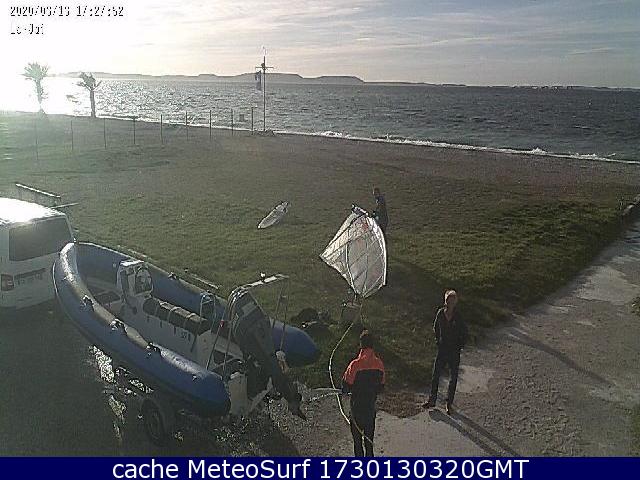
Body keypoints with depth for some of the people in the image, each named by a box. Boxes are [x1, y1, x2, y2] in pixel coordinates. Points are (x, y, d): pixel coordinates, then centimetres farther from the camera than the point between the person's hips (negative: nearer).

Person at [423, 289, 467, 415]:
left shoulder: (458, 317, -12)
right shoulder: (440, 313, -3)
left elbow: (464, 334, -2)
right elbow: (436, 328, 13)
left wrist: (459, 346, -5)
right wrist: (438, 341, 7)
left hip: (454, 352, -2)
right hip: (442, 349, 3)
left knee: (453, 378, 8)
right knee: (435, 376, 7)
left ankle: (449, 404, 22)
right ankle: (432, 400, 22)